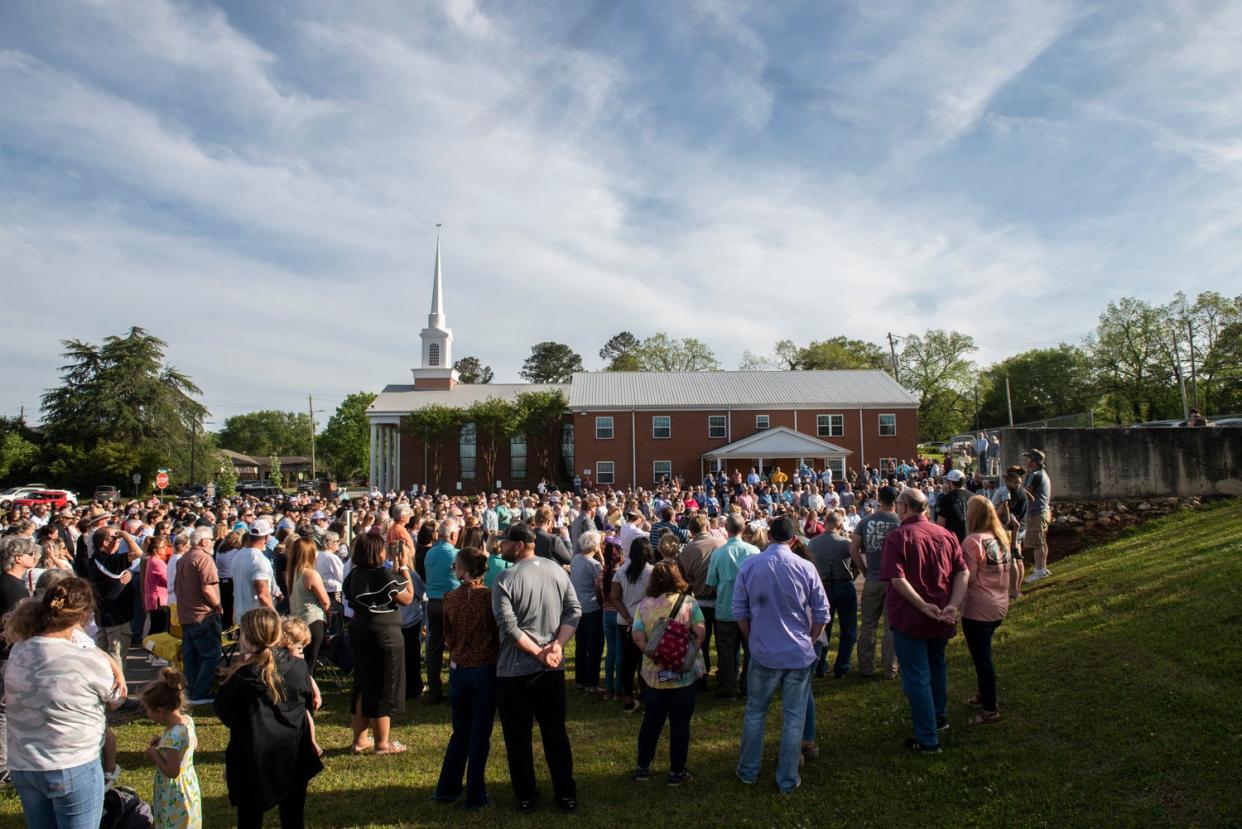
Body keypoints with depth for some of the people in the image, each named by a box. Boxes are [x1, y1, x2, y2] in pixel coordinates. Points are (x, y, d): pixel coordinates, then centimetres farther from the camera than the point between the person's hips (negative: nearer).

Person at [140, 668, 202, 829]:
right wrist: (163, 741, 6)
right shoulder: (187, 720, -5)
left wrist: (154, 755, -14)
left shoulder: (172, 736, -31)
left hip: (175, 798, -9)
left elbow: (172, 771, -27)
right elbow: (194, 744, 13)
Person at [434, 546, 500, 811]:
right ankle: (474, 796, 14)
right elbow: (501, 633, -6)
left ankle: (447, 789, 28)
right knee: (480, 733, 8)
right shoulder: (490, 596, -13)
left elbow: (447, 637, 5)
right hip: (486, 669, -3)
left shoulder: (450, 598, -4)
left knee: (460, 730, 20)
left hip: (458, 669, 3)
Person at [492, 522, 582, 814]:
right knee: (556, 731, 15)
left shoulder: (506, 579, -14)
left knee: (518, 735, 11)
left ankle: (526, 797, 21)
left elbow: (508, 625, -21)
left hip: (515, 669, -4)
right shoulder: (557, 570, 2)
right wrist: (557, 645, -9)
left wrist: (538, 652, -17)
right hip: (552, 667, 4)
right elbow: (574, 610, -2)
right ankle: (566, 794, 21)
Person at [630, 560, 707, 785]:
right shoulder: (689, 602, -8)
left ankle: (643, 768, 26)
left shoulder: (644, 605, -2)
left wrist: (654, 656, -6)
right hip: (686, 674, -2)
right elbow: (701, 633, -14)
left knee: (651, 722, 16)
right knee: (680, 724, 9)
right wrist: (690, 655, -4)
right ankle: (677, 772, 19)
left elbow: (637, 637, -10)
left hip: (654, 675, 2)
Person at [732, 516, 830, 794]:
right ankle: (787, 780, 20)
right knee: (794, 717, 11)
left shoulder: (749, 566, -8)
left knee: (755, 712, 17)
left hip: (763, 653, 1)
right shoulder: (806, 568, -10)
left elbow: (739, 611, -1)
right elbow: (822, 614, -3)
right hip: (800, 654, -1)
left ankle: (748, 771, 29)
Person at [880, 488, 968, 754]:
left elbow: (897, 579, -25)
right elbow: (962, 573, -5)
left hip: (910, 618, -6)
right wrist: (953, 605, -13)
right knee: (936, 665, 28)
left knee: (917, 677, 4)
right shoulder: (946, 535, 2)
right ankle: (939, 717, 45)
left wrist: (924, 606, -23)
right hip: (941, 618, 6)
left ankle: (928, 739, 11)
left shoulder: (897, 537, -15)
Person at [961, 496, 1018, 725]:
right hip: (1000, 606, 8)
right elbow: (1010, 569, 12)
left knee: (982, 657, 3)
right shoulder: (1002, 537, 4)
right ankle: (985, 694, 38)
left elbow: (968, 578, -21)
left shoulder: (973, 541, -20)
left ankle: (990, 710, 11)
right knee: (983, 653, 24)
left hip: (978, 609, -8)